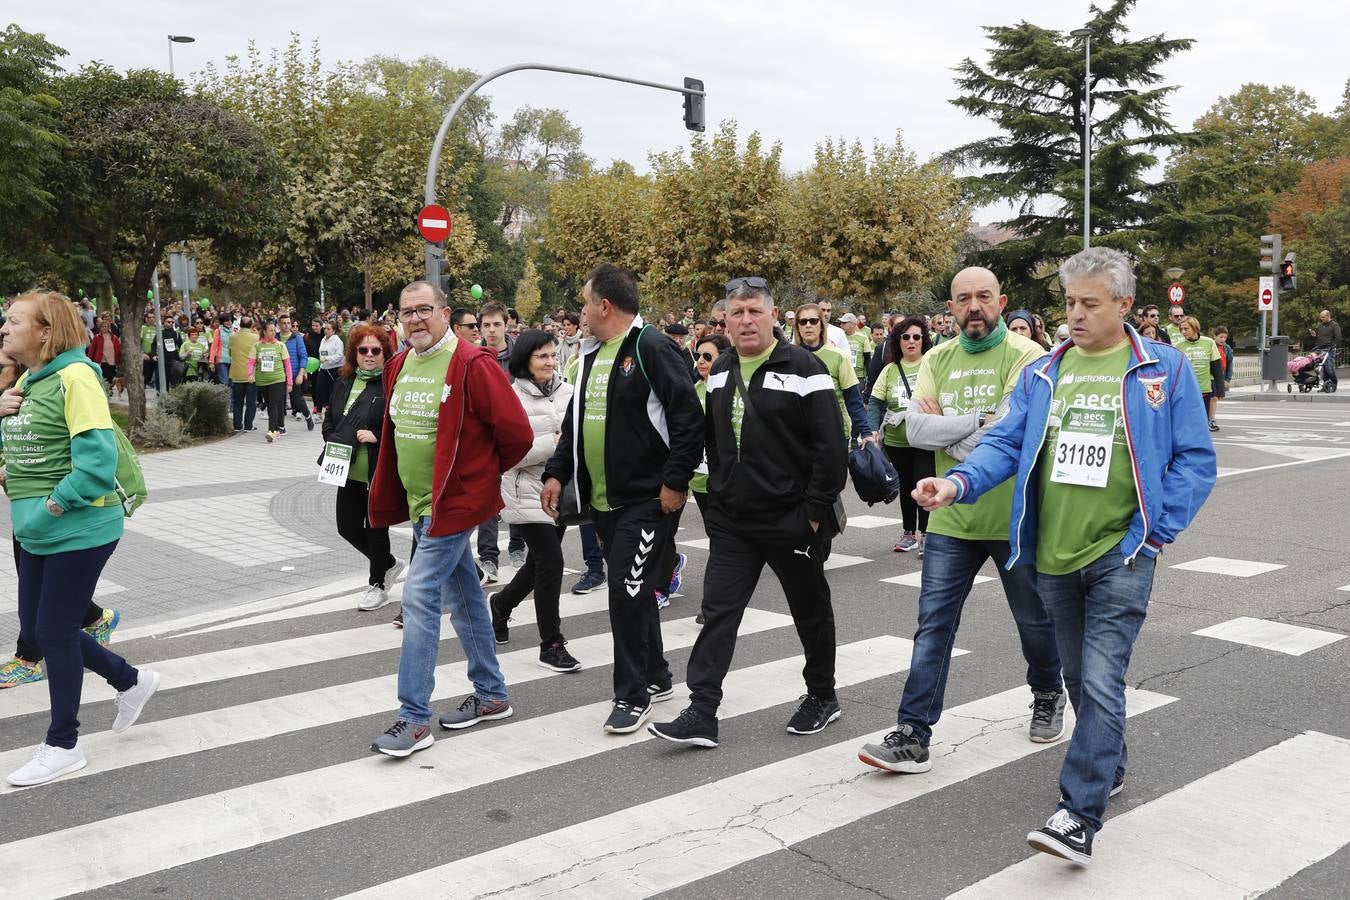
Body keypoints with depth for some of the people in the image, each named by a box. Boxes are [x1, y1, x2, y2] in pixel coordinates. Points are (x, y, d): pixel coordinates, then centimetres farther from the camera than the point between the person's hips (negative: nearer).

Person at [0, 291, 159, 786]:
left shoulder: (74, 377, -16)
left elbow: (98, 456, -24)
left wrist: (54, 506, -20)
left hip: (79, 529, -9)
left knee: (54, 631, 1)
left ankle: (63, 745, 19)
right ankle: (130, 680, 34)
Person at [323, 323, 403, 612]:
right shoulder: (343, 381, 9)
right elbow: (329, 418, 19)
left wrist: (377, 437, -22)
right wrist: (333, 440, 2)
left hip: (379, 473, -7)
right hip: (350, 471, 7)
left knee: (375, 528, 5)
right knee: (347, 526, 12)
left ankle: (378, 584, 26)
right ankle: (389, 564, 35)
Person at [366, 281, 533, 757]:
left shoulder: (472, 365, -15)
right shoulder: (398, 366, 9)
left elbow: (516, 432, -14)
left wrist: (482, 473, 0)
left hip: (454, 501, -8)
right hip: (420, 501, 8)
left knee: (419, 595, -12)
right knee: (463, 596, 16)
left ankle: (415, 718, -4)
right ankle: (491, 695, 29)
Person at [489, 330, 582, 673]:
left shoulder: (567, 391, 4)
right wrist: (555, 442, -19)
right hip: (527, 491, -6)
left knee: (540, 561, 17)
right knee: (550, 560, -11)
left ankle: (501, 603, 46)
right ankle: (551, 645, 2)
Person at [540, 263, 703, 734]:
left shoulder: (652, 349, -13)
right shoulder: (591, 354, 14)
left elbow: (689, 418, -18)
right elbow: (575, 422, 21)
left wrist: (674, 481, -19)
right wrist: (557, 473, 13)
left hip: (647, 499, -9)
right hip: (602, 501, 9)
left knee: (629, 592, -8)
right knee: (631, 592, 16)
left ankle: (633, 694, 4)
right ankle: (656, 677, 31)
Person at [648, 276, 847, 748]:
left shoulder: (803, 367, -11)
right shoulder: (720, 372, 9)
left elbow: (830, 445, -15)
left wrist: (816, 510, -16)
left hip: (791, 520, -5)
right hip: (731, 521, 5)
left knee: (811, 612, 12)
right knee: (718, 612, 1)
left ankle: (822, 696, 32)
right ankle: (701, 713, 3)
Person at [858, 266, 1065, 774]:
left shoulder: (1027, 357, -9)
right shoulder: (937, 360, 5)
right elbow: (915, 429, -7)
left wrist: (946, 429, -11)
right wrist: (980, 420, -17)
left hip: (1015, 520, -3)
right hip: (951, 521, 3)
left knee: (1035, 620, 17)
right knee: (933, 626, 1)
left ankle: (1048, 698, 44)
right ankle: (912, 737, 5)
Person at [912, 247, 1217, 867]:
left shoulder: (1164, 370, -2)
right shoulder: (1043, 373, 7)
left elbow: (1195, 462, -1)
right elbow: (1006, 443, 3)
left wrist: (1156, 531, -9)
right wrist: (960, 481, -16)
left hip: (1120, 555, -4)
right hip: (1053, 556, 5)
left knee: (1100, 681, -12)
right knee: (1079, 676, 18)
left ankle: (1079, 815, -8)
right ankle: (1110, 769, 41)